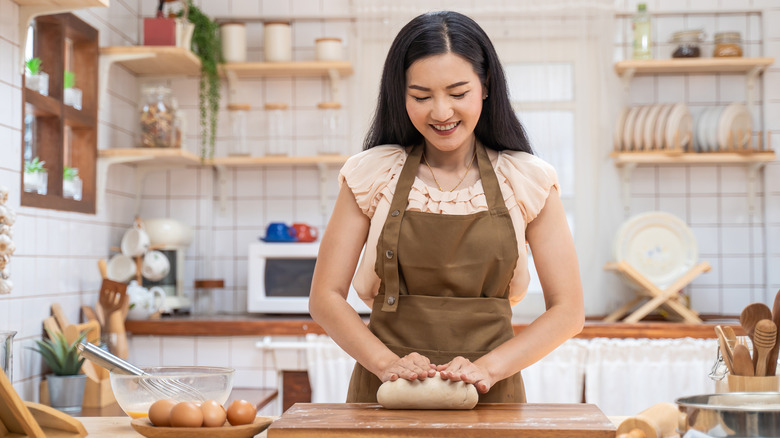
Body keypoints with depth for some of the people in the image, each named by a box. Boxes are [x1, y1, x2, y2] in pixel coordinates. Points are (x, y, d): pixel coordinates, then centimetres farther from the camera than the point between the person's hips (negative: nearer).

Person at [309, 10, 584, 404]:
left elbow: (568, 310, -2)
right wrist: (387, 363, -15)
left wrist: (487, 367, -14)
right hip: (385, 396, 0)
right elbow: (326, 297, 0)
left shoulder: (528, 182, -2)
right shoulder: (371, 175, -1)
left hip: (490, 399, 0)